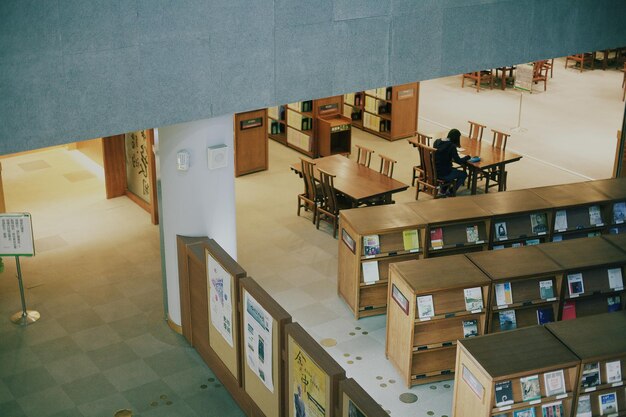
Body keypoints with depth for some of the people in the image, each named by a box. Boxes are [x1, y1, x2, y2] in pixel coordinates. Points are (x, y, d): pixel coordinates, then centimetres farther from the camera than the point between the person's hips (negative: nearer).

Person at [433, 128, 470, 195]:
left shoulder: (437, 142, 1)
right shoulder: (451, 146, -18)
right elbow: (459, 161, -14)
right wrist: (467, 157, 3)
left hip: (433, 171, 7)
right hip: (443, 174, -7)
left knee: (454, 170, 35)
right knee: (463, 174, 18)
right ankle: (451, 192, 20)